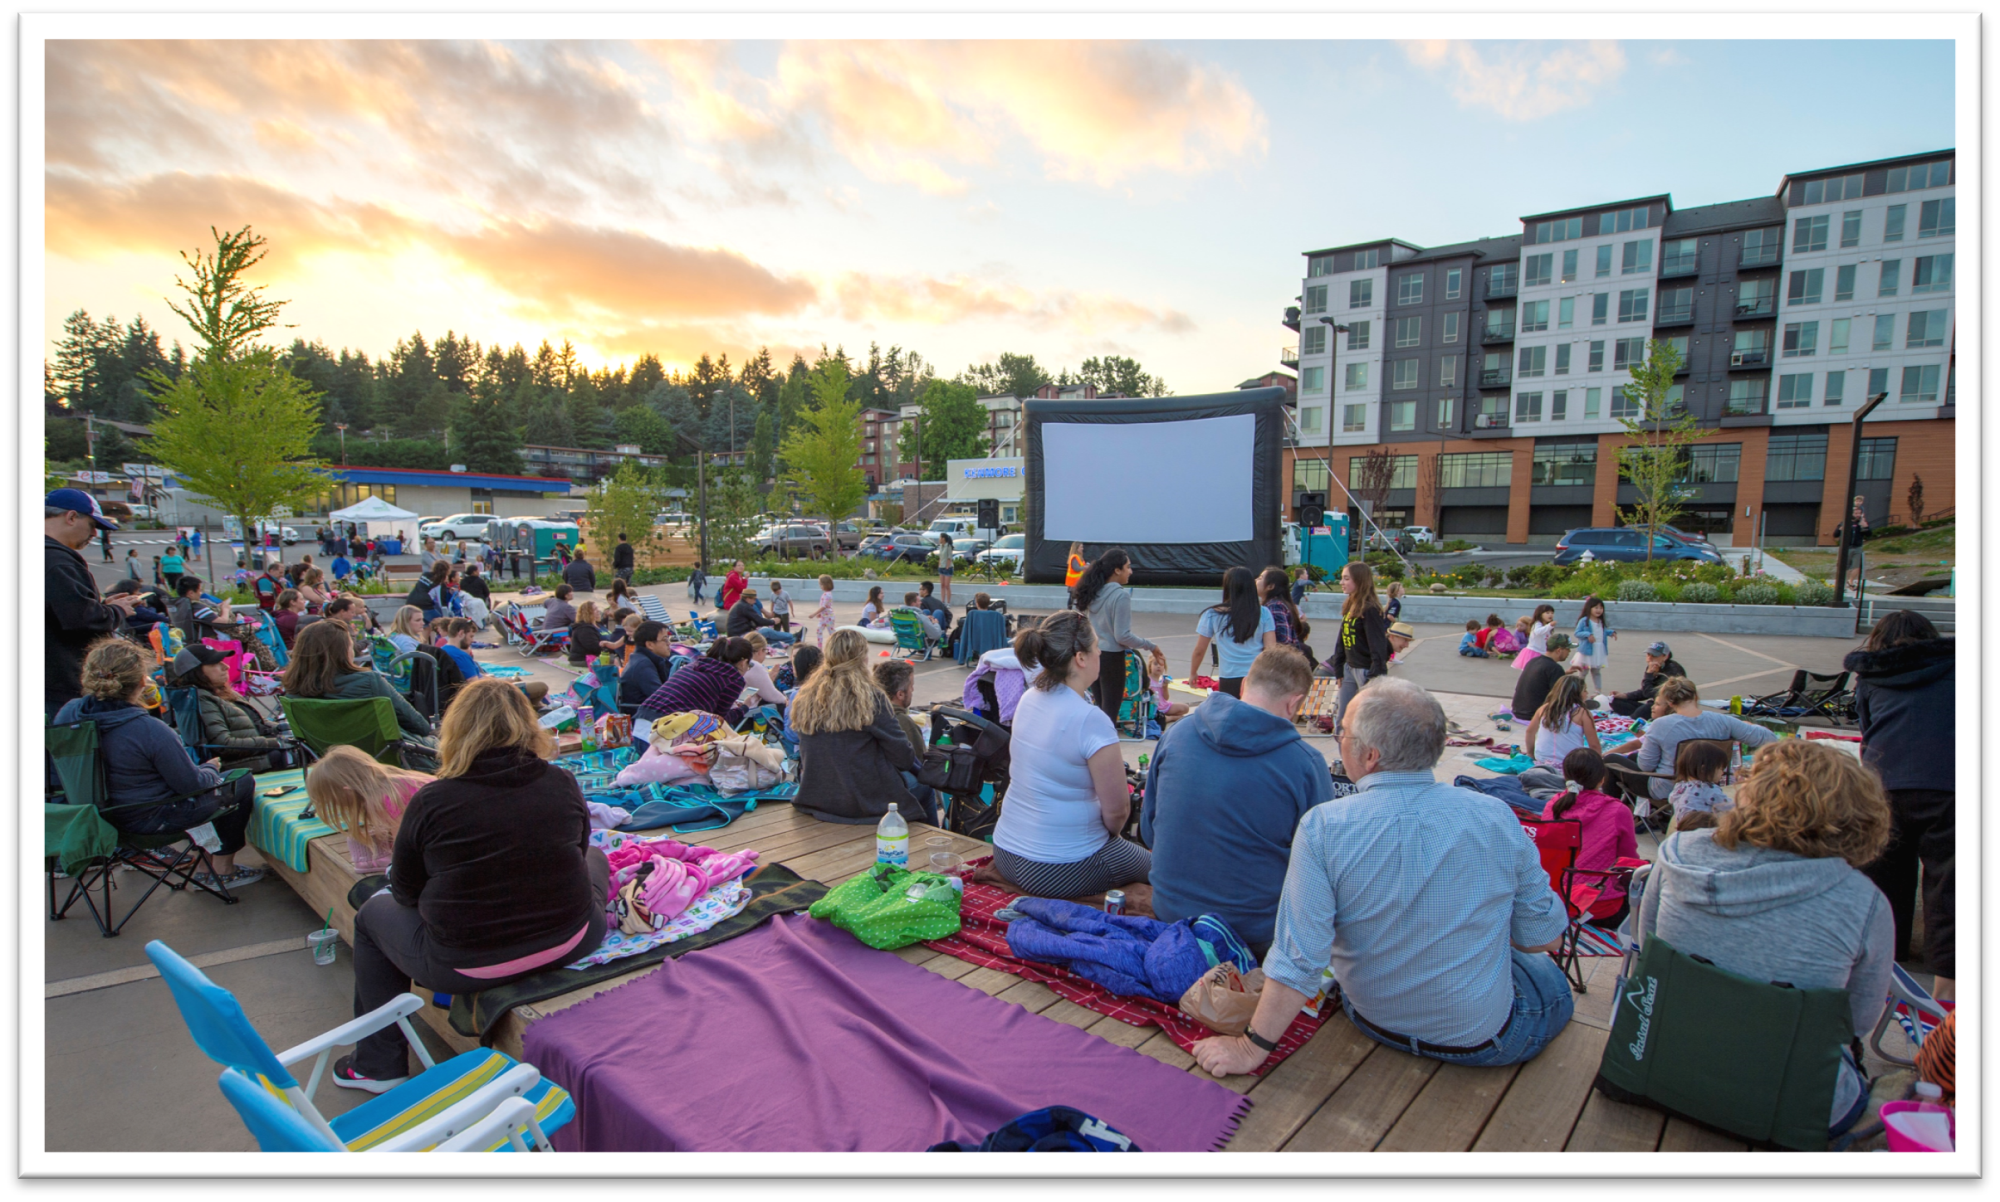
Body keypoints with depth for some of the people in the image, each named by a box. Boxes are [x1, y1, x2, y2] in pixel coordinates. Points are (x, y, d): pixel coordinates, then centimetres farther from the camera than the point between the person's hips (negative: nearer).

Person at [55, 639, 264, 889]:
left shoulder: (68, 713, -11)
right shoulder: (151, 731, -32)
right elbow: (191, 784, -19)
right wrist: (209, 768, 2)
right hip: (149, 820, -9)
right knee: (242, 783, 10)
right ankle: (222, 871, 19)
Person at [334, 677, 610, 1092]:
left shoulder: (430, 803, -12)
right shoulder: (563, 785, -5)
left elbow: (406, 892, 1)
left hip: (466, 967, -2)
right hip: (570, 944, 3)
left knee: (373, 913, 26)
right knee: (596, 860, 30)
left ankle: (380, 1066, 35)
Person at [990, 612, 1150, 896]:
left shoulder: (1027, 700, -1)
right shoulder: (1091, 720, -25)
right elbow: (1117, 811, -20)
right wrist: (1107, 835, 3)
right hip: (1059, 871, -7)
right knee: (1152, 863, 21)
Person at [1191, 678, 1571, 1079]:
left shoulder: (1322, 828, -25)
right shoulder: (1497, 817, -19)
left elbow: (1297, 959, -25)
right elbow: (1545, 937, -5)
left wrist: (1252, 1048, -13)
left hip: (1375, 1022, 1)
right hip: (1483, 1040, -1)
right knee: (1551, 980, 31)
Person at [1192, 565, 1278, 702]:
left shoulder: (1212, 614, 0)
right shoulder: (1263, 613, 1)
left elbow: (1199, 650, 7)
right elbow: (1271, 648, -2)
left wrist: (1193, 673, 22)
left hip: (1229, 681, -1)